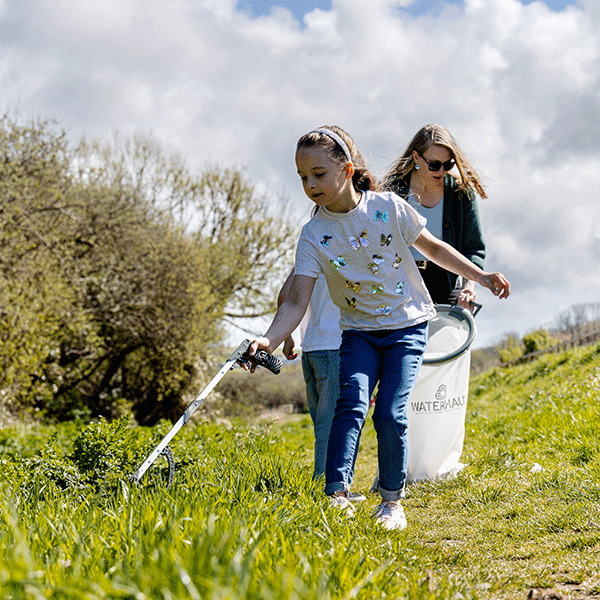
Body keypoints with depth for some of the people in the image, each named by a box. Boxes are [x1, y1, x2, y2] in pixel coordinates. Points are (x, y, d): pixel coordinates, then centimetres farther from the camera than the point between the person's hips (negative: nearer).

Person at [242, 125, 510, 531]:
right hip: (359, 331, 1)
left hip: (407, 326, -1)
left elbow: (432, 246, 7)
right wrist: (270, 340, -32)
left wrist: (480, 276, 7)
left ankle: (392, 501, 7)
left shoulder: (389, 206, -9)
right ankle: (337, 495, -22)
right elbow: (297, 302, -15)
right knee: (351, 403, -21)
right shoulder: (314, 235, -10)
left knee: (390, 413, -11)